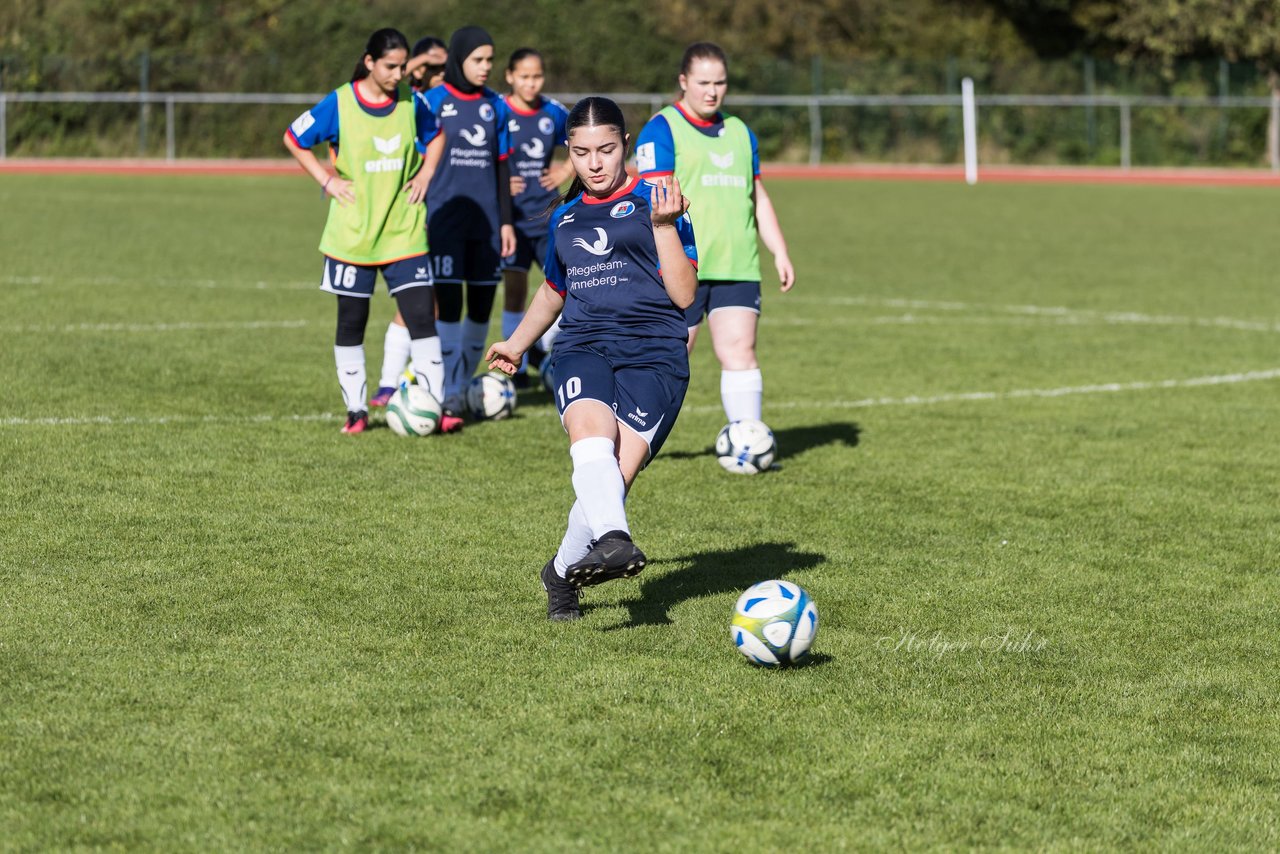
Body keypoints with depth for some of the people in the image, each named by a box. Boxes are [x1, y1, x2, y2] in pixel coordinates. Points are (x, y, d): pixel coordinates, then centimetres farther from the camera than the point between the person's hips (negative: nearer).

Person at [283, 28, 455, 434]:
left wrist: (425, 173, 3)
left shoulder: (410, 104, 1)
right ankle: (355, 409, 17)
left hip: (404, 233, 2)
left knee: (422, 316, -7)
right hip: (352, 233, -2)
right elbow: (293, 138, 1)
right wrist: (326, 180, -6)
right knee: (351, 322, 6)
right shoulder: (339, 104, -8)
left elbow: (433, 137, 19)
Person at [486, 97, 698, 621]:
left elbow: (683, 294, -2)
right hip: (583, 347, 3)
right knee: (591, 430, -32)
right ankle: (614, 539, -54)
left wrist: (664, 226, -11)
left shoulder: (654, 204, 5)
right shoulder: (565, 218, 21)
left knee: (617, 470, -21)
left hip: (654, 354, -3)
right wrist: (518, 343, 50)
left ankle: (564, 571, 2)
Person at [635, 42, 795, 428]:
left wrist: (780, 253, 14)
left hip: (738, 268, 5)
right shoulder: (662, 130, -3)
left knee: (739, 350, -6)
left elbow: (759, 199, 23)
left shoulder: (739, 132, 17)